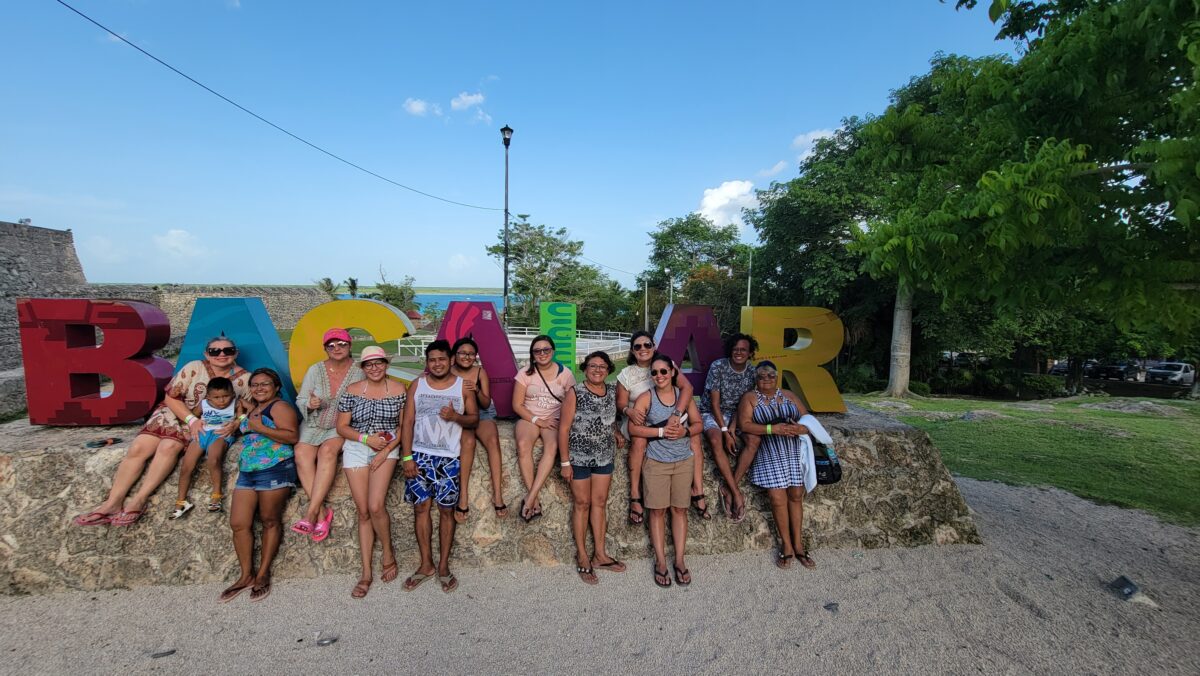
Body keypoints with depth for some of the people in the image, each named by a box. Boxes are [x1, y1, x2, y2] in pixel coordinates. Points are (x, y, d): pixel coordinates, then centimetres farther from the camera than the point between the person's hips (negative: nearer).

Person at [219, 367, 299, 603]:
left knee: (270, 521, 0)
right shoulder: (251, 409, 23)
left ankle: (263, 574, 11)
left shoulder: (280, 407, -3)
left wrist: (260, 428, -17)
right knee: (238, 524, 3)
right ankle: (247, 575, 15)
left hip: (275, 470, -8)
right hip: (247, 471, 8)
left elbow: (292, 436, -15)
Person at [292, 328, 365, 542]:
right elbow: (300, 400, 4)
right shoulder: (315, 370, 1)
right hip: (314, 425, 2)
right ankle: (321, 512, -25)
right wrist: (309, 404, -18)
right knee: (302, 453, -26)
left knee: (327, 451, -32)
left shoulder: (358, 373, -3)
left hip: (342, 427, -2)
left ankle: (311, 512, -29)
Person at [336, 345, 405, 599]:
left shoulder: (398, 391, 0)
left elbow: (404, 425, 1)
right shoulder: (352, 391, 1)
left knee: (375, 507, -15)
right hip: (356, 449, 2)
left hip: (387, 449, -1)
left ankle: (388, 552, 13)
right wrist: (367, 439, -14)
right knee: (363, 512, 2)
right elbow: (341, 427, 1)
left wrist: (386, 450, -10)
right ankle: (366, 572, 12)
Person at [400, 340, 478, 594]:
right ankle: (426, 564, 21)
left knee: (447, 510, 4)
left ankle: (443, 566, 17)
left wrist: (455, 416, -18)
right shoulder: (417, 385, 2)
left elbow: (474, 419, 3)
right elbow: (408, 422, 1)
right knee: (420, 507, 6)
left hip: (449, 458, -1)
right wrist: (407, 456, -6)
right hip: (419, 455, 2)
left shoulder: (462, 386, 0)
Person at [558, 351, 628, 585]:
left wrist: (617, 433, 0)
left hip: (604, 457, 5)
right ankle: (582, 556, 19)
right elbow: (564, 428, -13)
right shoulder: (576, 393, -13)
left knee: (600, 502, 11)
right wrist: (565, 462, -14)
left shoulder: (612, 391, 3)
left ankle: (599, 554, 23)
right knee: (582, 504, 6)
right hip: (579, 458, -5)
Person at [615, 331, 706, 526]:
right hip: (639, 422, -1)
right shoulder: (626, 374, -2)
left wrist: (676, 414, -29)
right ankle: (635, 496, -23)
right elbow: (621, 402, -1)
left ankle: (698, 491, -13)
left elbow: (687, 386, -15)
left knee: (694, 435, -21)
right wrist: (628, 410, -27)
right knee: (639, 440, -34)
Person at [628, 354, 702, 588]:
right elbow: (633, 428, -11)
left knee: (680, 509, 8)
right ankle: (660, 561, 14)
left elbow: (698, 424, 6)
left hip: (683, 461, 2)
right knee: (658, 511, 3)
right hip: (656, 462, -2)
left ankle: (679, 560, 18)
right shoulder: (646, 397, -5)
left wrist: (684, 431, -14)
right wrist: (661, 431, -19)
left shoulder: (683, 395, 3)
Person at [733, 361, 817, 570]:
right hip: (770, 456, -3)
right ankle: (786, 545, 9)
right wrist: (773, 429, -19)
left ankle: (797, 544, 19)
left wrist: (802, 428, -11)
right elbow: (745, 425, -10)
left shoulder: (789, 396, 13)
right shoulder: (750, 397, 2)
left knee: (796, 496, 6)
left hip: (794, 453, 4)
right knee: (778, 498, -7)